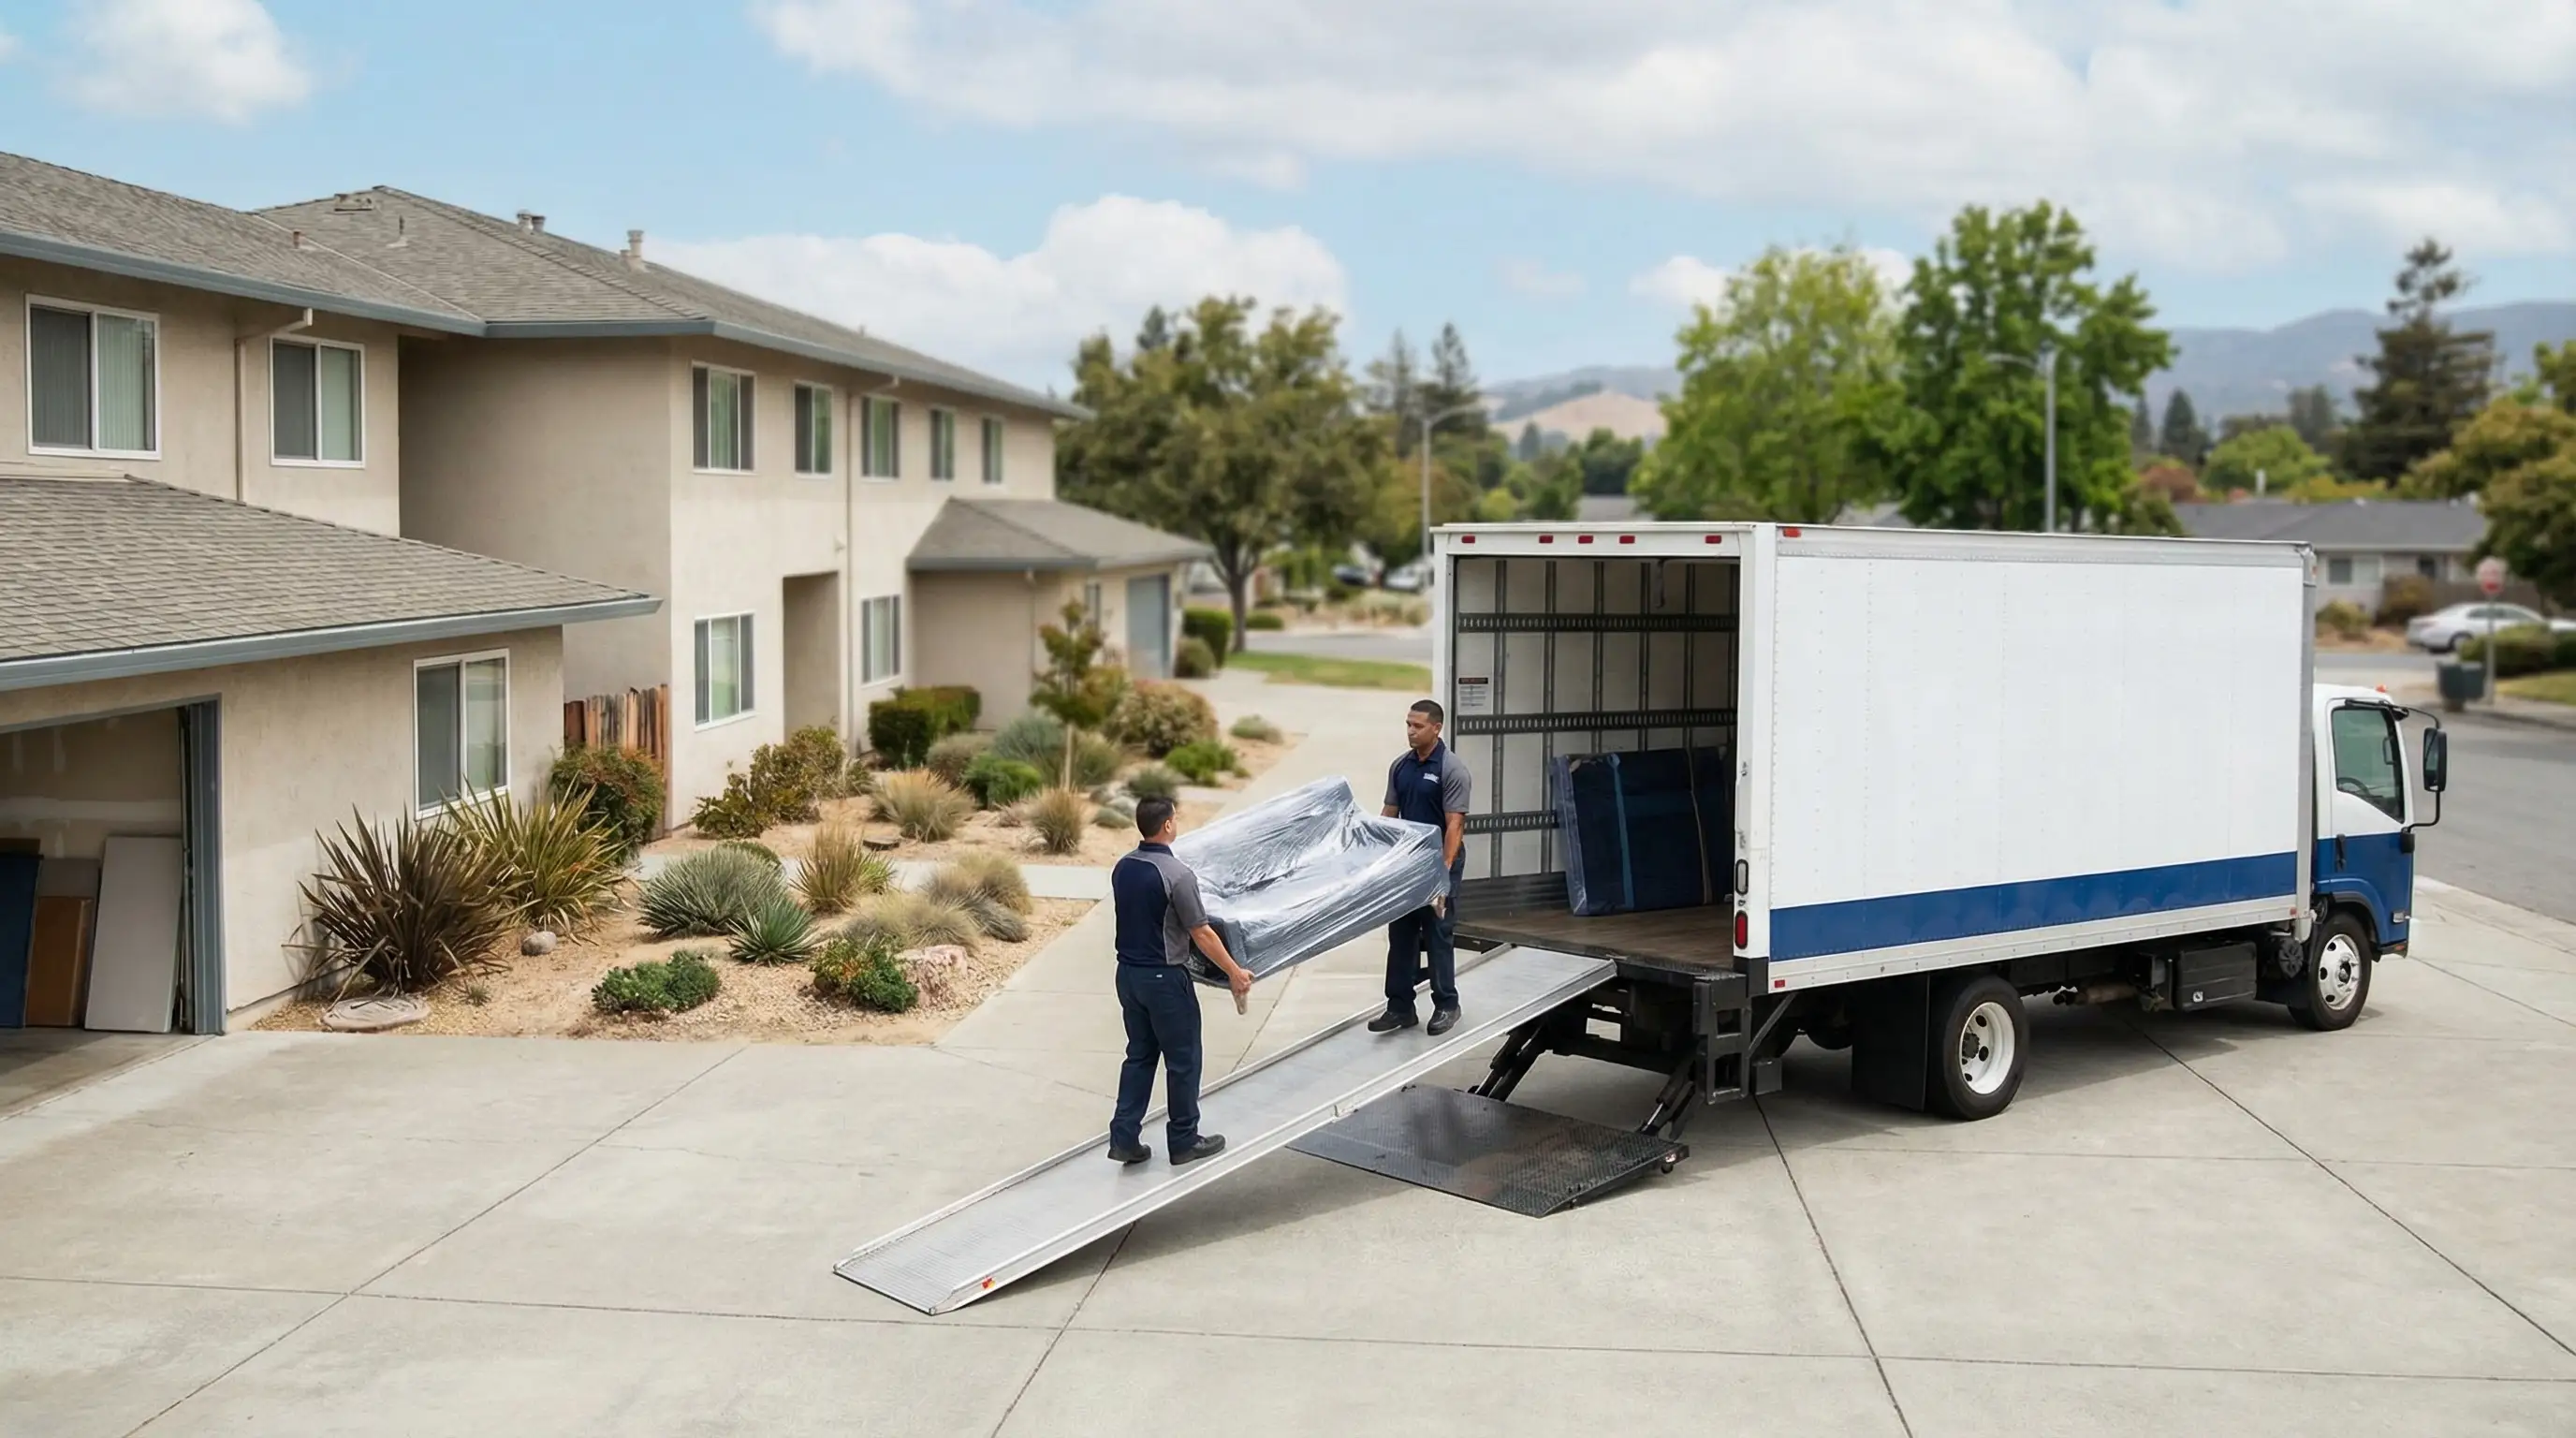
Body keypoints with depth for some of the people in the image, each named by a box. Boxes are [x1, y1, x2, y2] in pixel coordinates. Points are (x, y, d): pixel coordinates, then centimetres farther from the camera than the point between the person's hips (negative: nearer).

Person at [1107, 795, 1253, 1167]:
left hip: (1128, 973, 7)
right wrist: (1235, 972, -8)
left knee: (1139, 1055, 16)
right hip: (1164, 979, -7)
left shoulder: (1122, 868, 2)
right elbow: (1202, 934, -18)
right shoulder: (1177, 874, -21)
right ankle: (1184, 1141, 17)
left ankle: (1124, 1136, 13)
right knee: (1182, 1060, 7)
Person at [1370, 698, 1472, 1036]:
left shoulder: (1452, 769, -14)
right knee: (1400, 936, 7)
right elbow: (1389, 814, 11)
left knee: (1438, 937, 1)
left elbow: (1454, 825, -17)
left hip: (1438, 863, -6)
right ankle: (1400, 1007, 13)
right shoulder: (1399, 766, 6)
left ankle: (1446, 1005, 13)